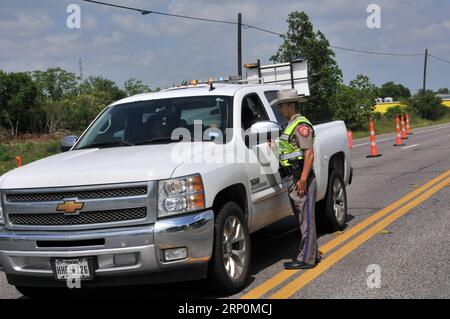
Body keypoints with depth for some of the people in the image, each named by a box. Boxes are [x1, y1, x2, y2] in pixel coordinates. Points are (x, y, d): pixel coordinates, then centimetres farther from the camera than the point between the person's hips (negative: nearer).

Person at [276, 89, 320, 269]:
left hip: (301, 179, -10)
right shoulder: (291, 125, 19)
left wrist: (303, 179, -23)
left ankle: (306, 259, -4)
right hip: (293, 178, 10)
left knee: (306, 219, -6)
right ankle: (312, 254, 23)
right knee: (302, 219, 14)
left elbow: (309, 154, -19)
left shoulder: (301, 125, -12)